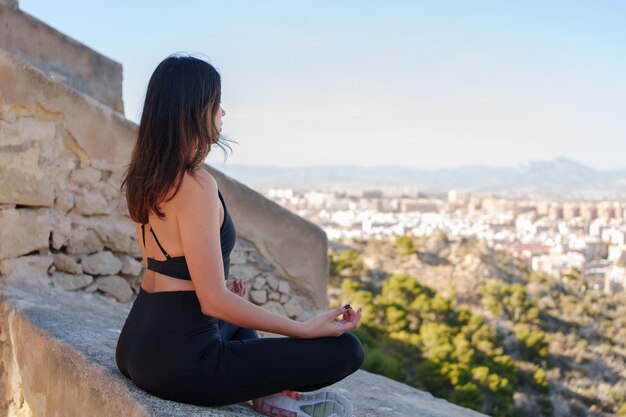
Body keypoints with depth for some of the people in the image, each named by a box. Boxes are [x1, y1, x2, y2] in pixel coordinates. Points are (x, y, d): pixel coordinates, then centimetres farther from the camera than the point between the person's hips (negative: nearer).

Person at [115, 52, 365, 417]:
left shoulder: (144, 178, 7)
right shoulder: (197, 185, -21)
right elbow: (214, 302, -22)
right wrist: (305, 328, -16)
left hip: (139, 343, 9)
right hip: (181, 360, -9)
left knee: (238, 321, 41)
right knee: (347, 350, -9)